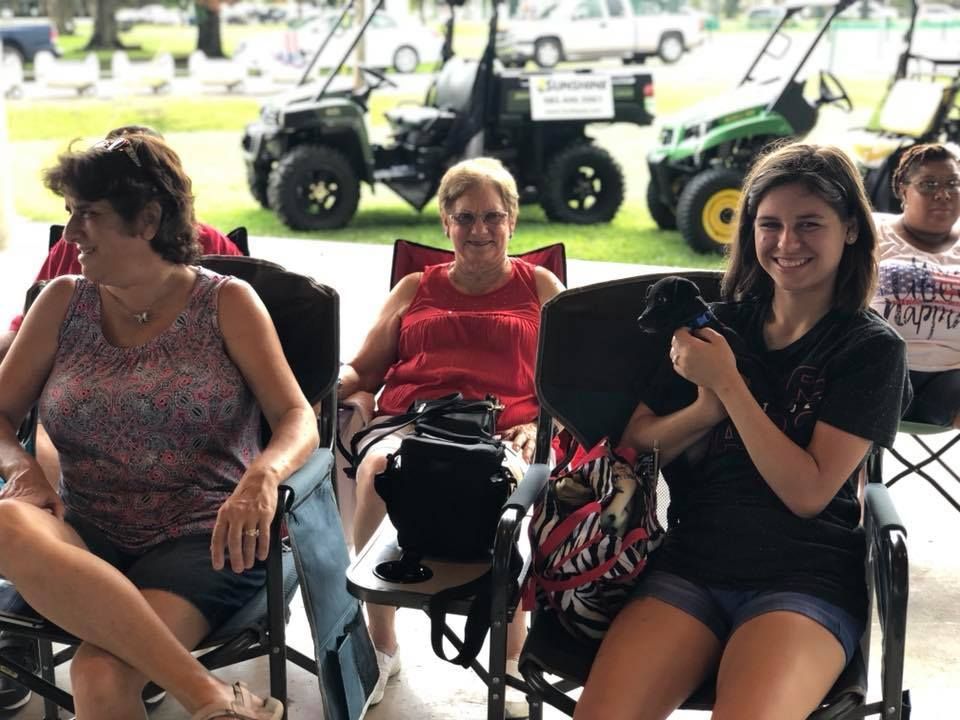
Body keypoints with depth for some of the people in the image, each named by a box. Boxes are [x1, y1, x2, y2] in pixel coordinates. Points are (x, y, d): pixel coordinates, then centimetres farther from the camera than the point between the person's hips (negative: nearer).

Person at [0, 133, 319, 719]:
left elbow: (299, 419, -4)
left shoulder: (227, 303, 4)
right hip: (88, 539, 4)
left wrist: (264, 474, -27)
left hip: (202, 540, -4)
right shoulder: (63, 302, 12)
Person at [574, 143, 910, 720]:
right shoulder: (717, 324, 12)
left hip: (806, 580, -2)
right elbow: (635, 443, 11)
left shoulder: (872, 348, 1)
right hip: (689, 564, 3)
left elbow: (808, 493, -8)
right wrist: (705, 409, -8)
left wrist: (728, 384, -12)